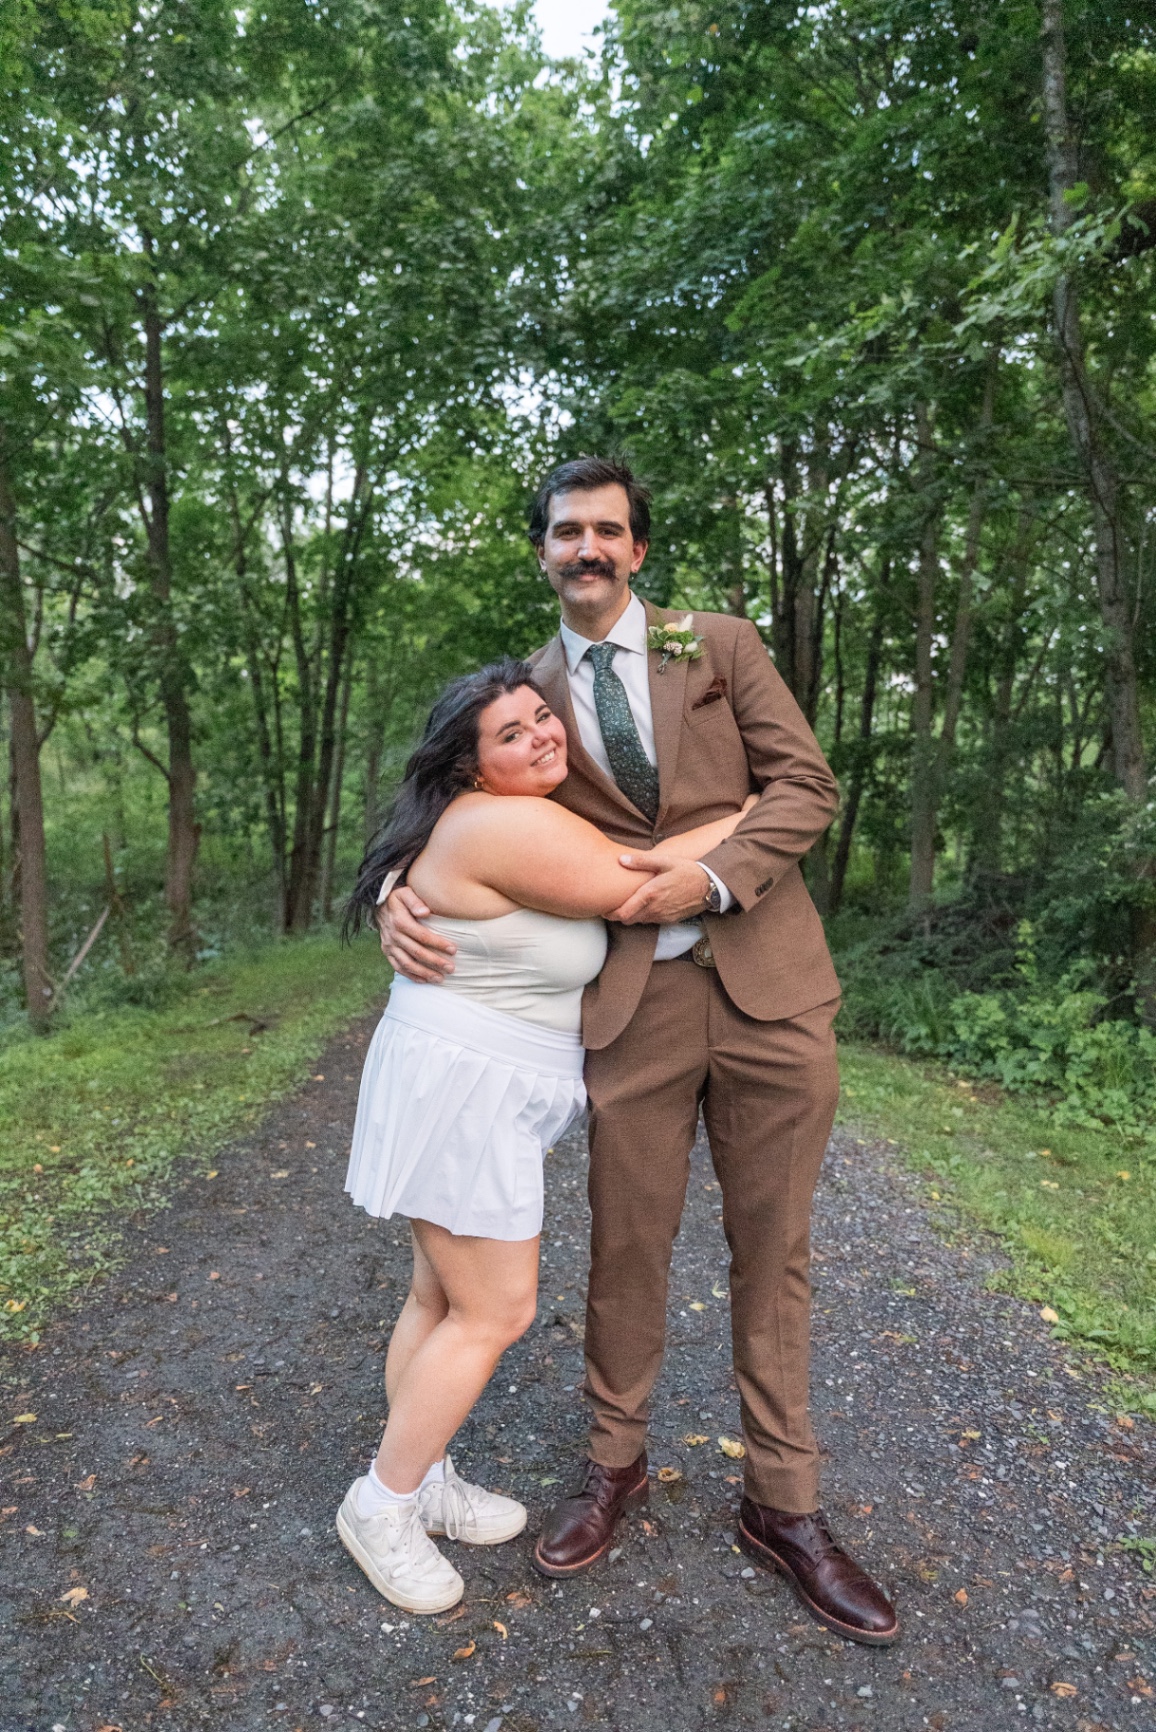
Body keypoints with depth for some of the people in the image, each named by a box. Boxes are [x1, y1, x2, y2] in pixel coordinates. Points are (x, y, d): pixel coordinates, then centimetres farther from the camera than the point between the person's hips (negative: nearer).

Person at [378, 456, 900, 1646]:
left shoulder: (722, 647, 7)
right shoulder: (528, 691, 10)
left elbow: (805, 782, 1)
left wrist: (713, 876, -14)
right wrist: (401, 896, -10)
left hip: (766, 979, 0)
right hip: (633, 1000, 0)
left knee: (772, 1250, 10)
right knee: (626, 1245, 10)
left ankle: (782, 1506, 29)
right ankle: (614, 1465, 36)